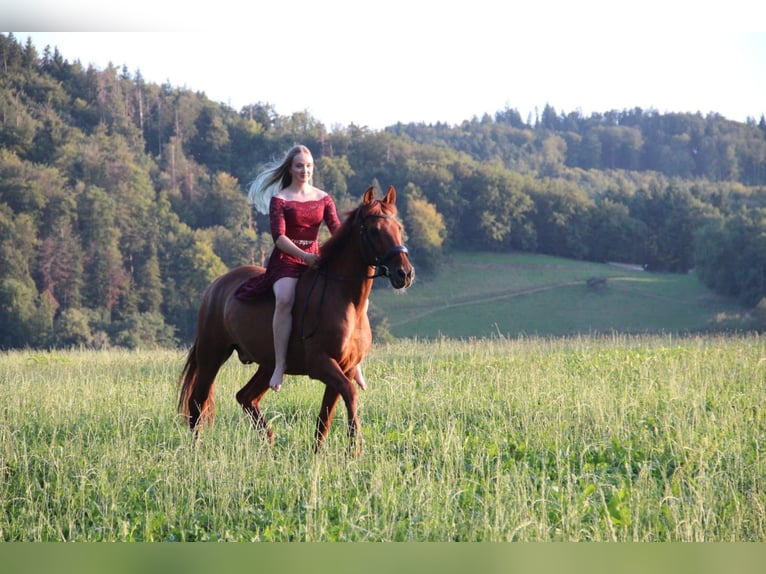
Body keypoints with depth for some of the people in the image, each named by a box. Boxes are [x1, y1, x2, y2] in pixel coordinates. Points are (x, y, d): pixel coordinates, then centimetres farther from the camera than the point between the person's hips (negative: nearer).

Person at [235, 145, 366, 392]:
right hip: (286, 261, -4)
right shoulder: (280, 199, 1)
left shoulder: (323, 198, 12)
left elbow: (336, 229, 2)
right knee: (285, 299, -35)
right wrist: (303, 256, -26)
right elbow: (279, 236, -10)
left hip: (316, 259, 4)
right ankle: (279, 366, -35)